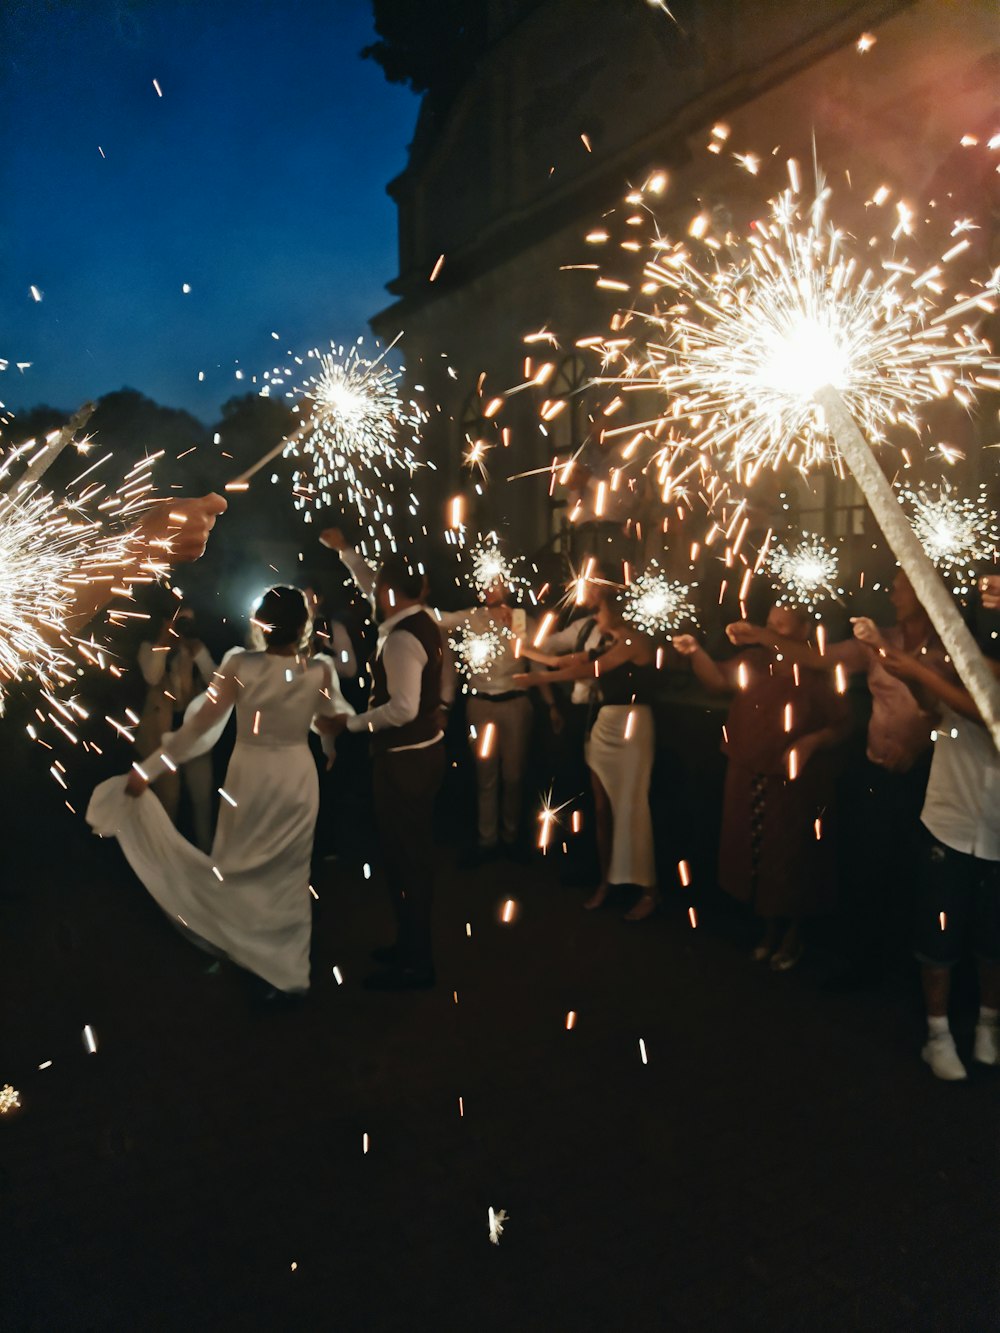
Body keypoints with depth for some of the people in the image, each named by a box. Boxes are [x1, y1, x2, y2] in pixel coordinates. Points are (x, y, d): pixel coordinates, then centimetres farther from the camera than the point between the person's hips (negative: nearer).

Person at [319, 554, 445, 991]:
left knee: (404, 854, 0)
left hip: (405, 758, -11)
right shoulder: (420, 620, 6)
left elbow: (403, 708, -32)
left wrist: (350, 723, -22)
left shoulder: (401, 639, -25)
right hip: (422, 749, 11)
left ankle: (415, 964, 13)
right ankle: (412, 943, 35)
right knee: (413, 850, 20)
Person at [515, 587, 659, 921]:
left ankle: (649, 891, 2)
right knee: (603, 808, 6)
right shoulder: (607, 646, 17)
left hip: (632, 727, -8)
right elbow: (562, 661, 15)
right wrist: (521, 649, 14)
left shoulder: (636, 641, -9)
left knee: (631, 808, -7)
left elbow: (590, 670, -16)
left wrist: (538, 679, -15)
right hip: (604, 726, 8)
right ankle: (607, 879, 16)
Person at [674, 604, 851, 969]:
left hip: (795, 784, -4)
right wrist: (695, 652, -25)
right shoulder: (754, 662, 5)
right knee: (758, 856, 14)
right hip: (749, 781, 4)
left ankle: (792, 936, 30)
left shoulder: (819, 674, -6)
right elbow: (717, 680, -8)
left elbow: (842, 725, -5)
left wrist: (811, 742, -23)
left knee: (791, 861, 9)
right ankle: (771, 929, 34)